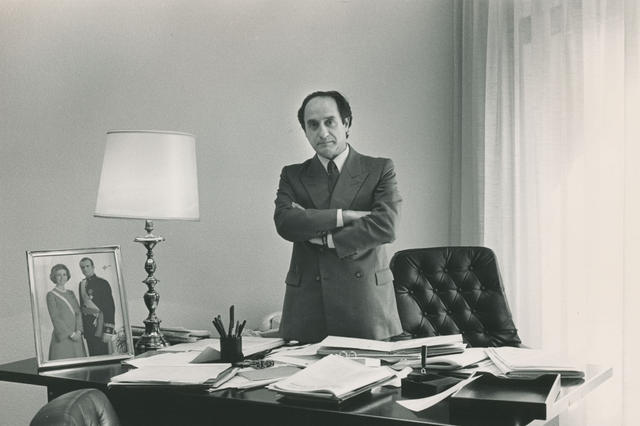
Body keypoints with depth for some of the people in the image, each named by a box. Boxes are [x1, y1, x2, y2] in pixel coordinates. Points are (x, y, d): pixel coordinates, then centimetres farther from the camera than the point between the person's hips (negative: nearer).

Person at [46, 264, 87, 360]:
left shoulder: (71, 293, 16)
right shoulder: (51, 295, -2)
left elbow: (78, 313, 9)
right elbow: (55, 318, -8)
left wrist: (78, 331, -7)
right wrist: (70, 334, -12)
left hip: (76, 337, 5)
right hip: (62, 337, -5)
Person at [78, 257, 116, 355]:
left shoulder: (102, 283, -7)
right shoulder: (82, 284, 13)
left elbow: (110, 307, -11)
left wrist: (108, 331, -16)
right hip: (88, 328, 6)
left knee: (102, 354, -7)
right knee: (93, 356, 8)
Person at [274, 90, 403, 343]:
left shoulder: (380, 170, 6)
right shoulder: (292, 175, 12)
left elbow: (385, 227, -8)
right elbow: (284, 222, -6)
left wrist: (324, 238, -7)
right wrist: (344, 216, -12)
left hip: (365, 301, -1)